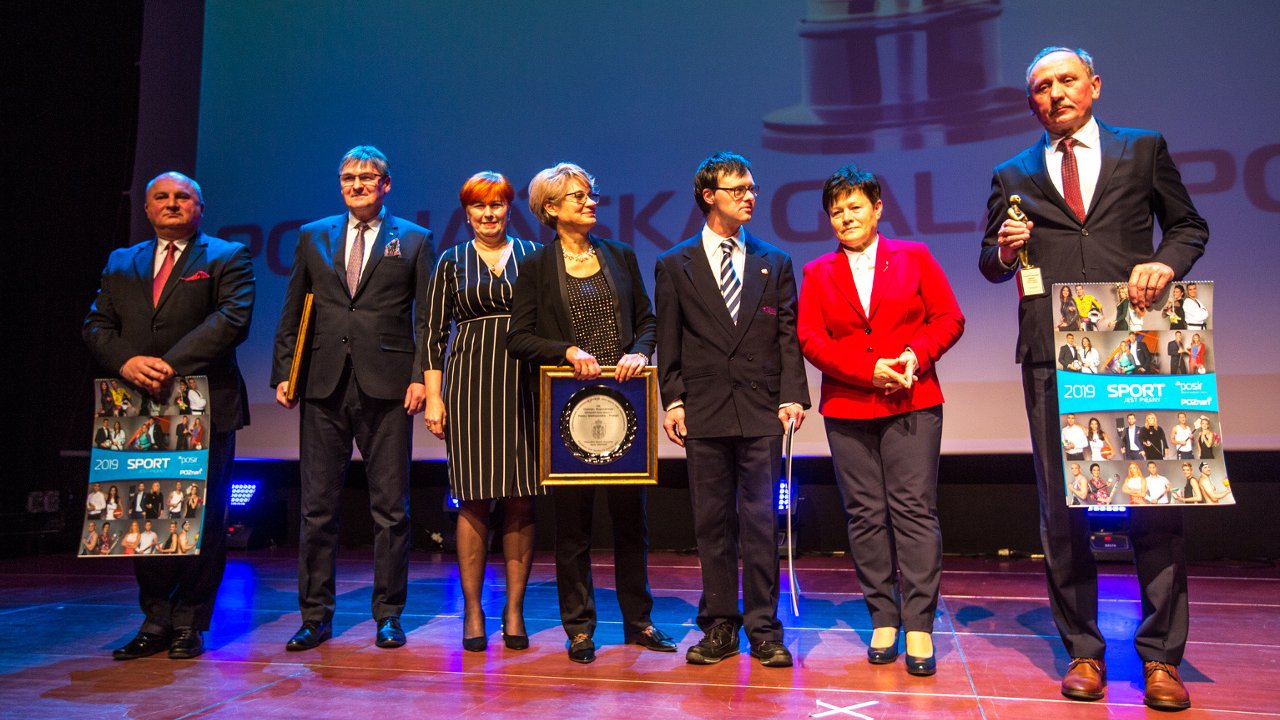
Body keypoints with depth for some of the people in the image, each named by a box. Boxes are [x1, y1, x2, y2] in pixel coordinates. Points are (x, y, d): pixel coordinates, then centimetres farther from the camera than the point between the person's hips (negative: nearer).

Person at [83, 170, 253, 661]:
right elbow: (97, 325, 11)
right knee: (142, 515, 6)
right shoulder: (121, 264, 20)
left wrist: (171, 364, -17)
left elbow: (232, 318, -9)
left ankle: (190, 624, 9)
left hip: (204, 407, -4)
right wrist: (126, 361, -10)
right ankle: (156, 620, 16)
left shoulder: (227, 258, 6)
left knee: (202, 517, -1)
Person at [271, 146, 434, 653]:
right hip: (324, 385, 3)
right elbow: (292, 314, 14)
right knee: (317, 506, 6)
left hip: (386, 385, -2)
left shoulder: (413, 241, 7)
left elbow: (428, 319, 2)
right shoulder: (313, 237, 14)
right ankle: (315, 616, 18)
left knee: (391, 507, 3)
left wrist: (421, 377, -8)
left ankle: (389, 616, 15)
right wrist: (283, 373, 5)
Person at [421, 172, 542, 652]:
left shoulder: (533, 256, 10)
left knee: (521, 500, 1)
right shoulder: (452, 262, 10)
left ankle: (514, 609, 11)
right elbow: (434, 333, 7)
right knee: (474, 500, 0)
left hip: (524, 385, 1)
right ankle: (472, 610, 11)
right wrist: (433, 396, -1)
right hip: (469, 384, 0)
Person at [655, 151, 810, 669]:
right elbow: (668, 342, 5)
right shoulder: (674, 265, 8)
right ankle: (719, 628, 18)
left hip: (761, 412, 0)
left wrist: (792, 396, -5)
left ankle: (763, 630, 13)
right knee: (712, 523, 7)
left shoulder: (775, 263, 11)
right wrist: (673, 401, -4)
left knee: (760, 521, 2)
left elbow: (788, 335, 7)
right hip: (704, 412, 0)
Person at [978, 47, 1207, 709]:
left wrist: (1167, 261, -5)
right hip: (1051, 356, 1)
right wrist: (1004, 250, -6)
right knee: (1062, 508, 3)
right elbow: (990, 262, 16)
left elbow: (1189, 225, 16)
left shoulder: (1144, 150, 14)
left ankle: (1160, 656, 12)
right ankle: (1083, 651, 15)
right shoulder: (1013, 175, 16)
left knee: (1154, 500, -1)